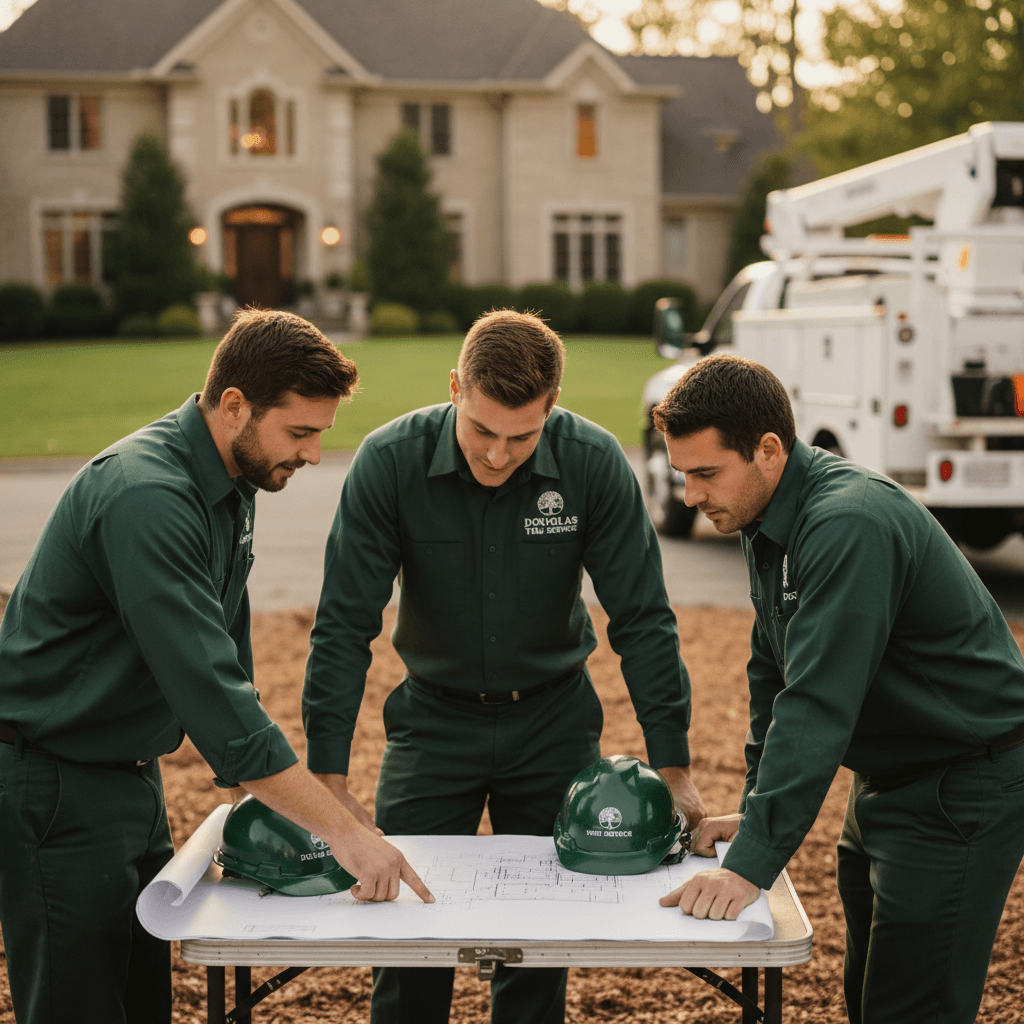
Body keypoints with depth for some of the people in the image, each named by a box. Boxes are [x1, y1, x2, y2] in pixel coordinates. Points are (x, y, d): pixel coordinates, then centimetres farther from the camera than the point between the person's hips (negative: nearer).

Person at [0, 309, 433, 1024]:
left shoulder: (232, 481, 4)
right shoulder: (144, 496, -27)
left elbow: (225, 662, 16)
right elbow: (209, 690, -32)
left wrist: (260, 789, 8)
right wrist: (342, 830, -31)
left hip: (131, 773, 9)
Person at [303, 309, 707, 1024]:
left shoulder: (594, 463, -19)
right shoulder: (389, 462, -20)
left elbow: (643, 619, -12)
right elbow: (344, 626, -15)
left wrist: (673, 767, -13)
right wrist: (329, 779, -19)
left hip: (554, 721, 0)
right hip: (434, 717, 0)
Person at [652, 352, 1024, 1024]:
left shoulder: (849, 525, -28)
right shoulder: (767, 520, 4)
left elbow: (818, 706, -33)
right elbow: (773, 675, 14)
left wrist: (753, 863, -34)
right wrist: (756, 811, 10)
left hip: (965, 788, -10)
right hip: (890, 780, 10)